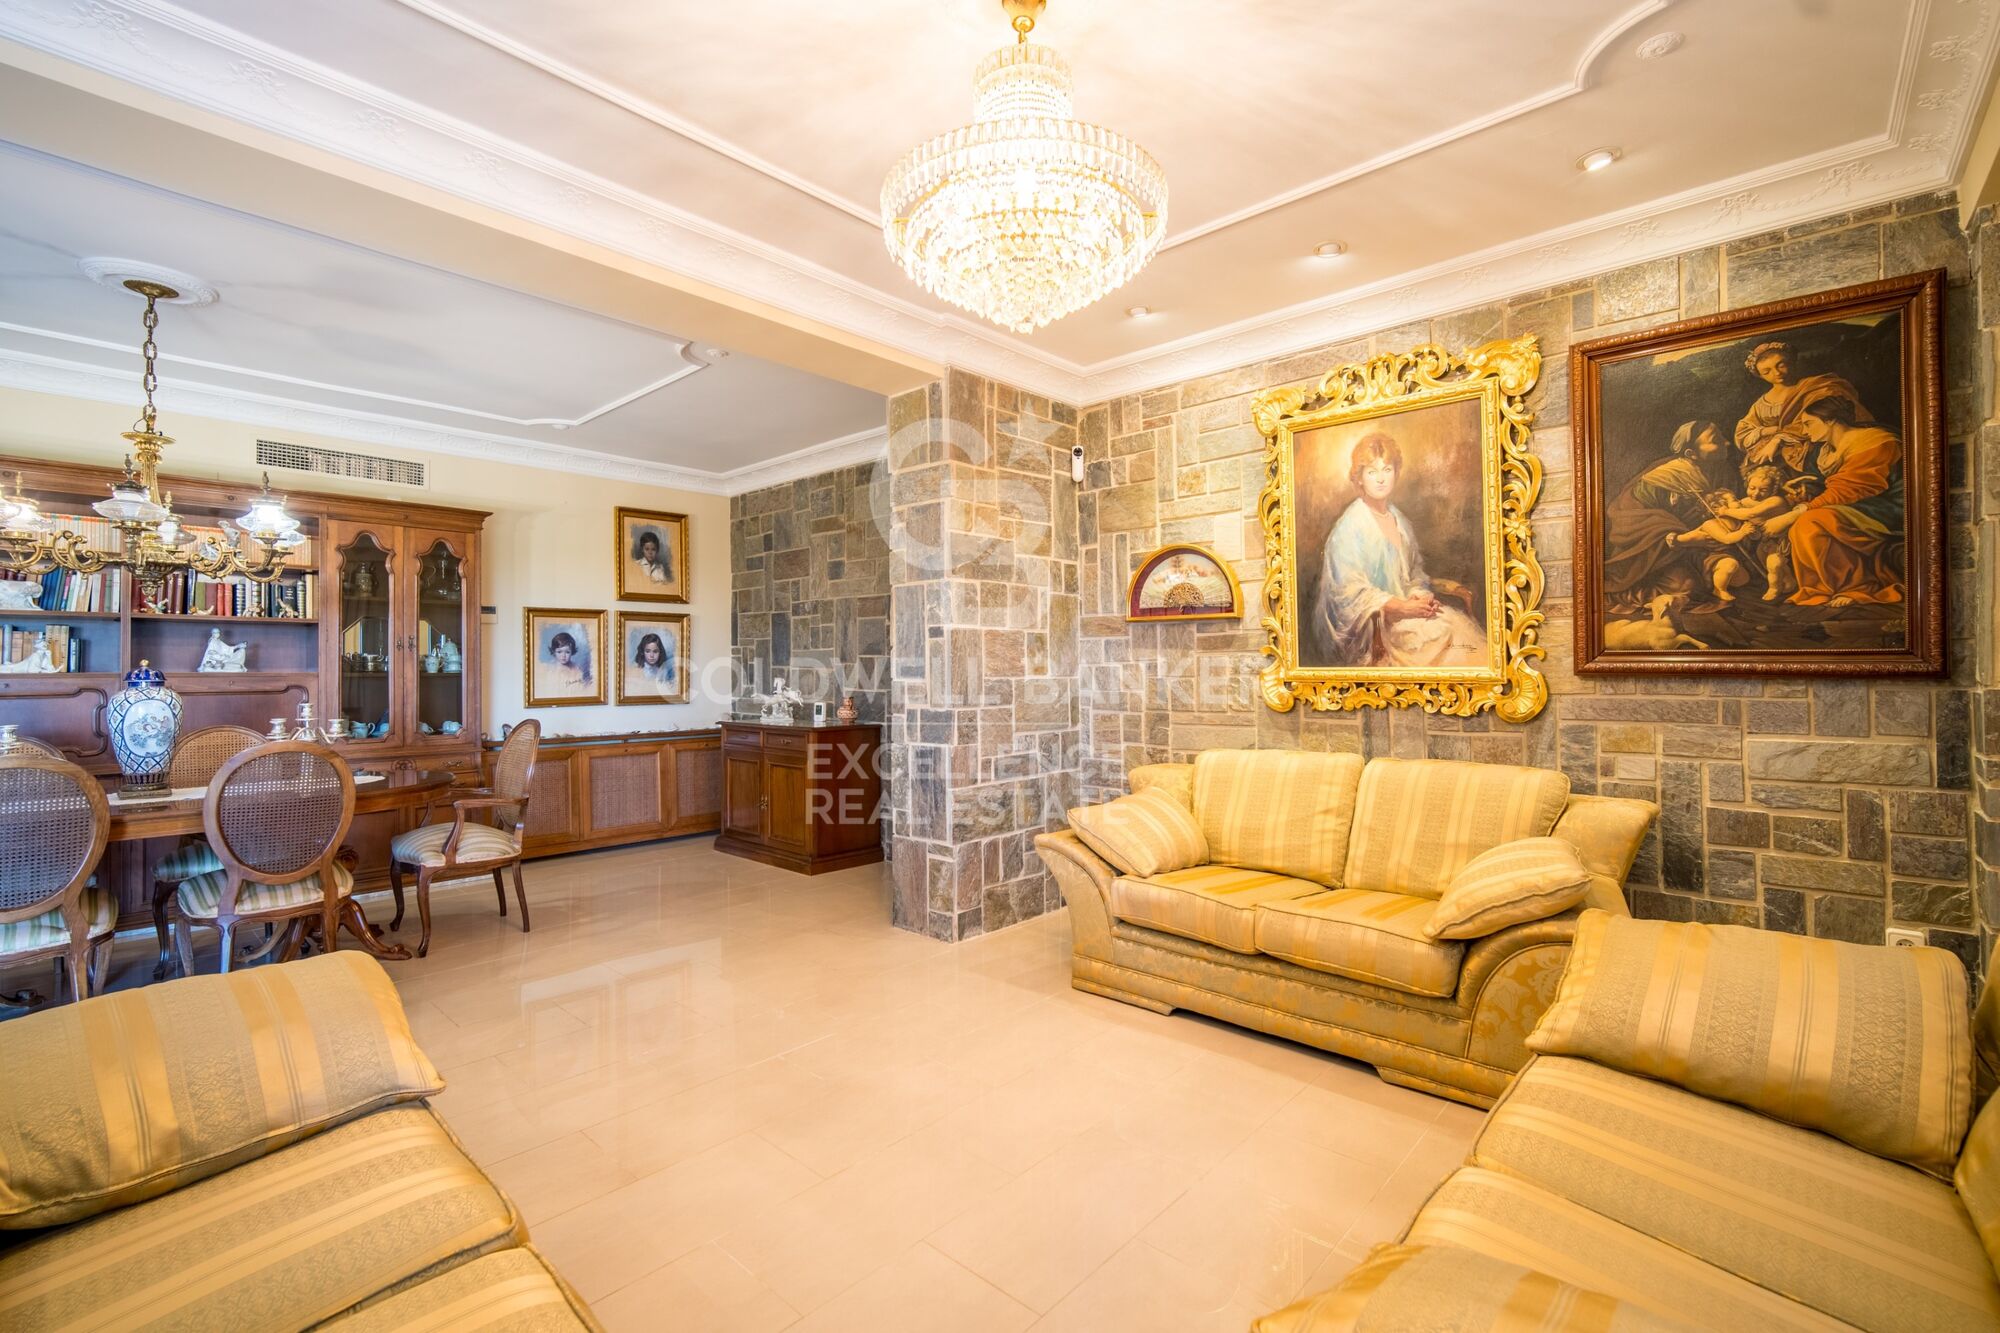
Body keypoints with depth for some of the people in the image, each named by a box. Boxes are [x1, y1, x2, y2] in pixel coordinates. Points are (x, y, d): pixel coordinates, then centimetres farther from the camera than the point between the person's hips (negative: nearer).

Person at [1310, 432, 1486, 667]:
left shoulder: (1400, 521, 13)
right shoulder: (1349, 526, -10)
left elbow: (1416, 571, 17)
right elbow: (1349, 590, -16)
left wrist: (1420, 594, -6)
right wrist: (1401, 607, -22)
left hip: (1406, 606, 7)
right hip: (1368, 627, -7)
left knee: (1461, 625, -15)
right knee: (1439, 632, -25)